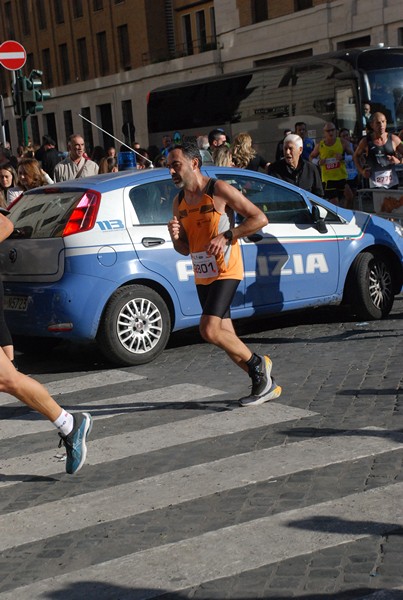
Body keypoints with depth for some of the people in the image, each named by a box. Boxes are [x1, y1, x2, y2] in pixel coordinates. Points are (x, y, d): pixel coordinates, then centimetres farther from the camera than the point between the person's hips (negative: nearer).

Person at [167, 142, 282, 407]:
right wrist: (176, 238, -7)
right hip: (202, 276, 8)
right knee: (227, 339, 8)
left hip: (226, 271, -7)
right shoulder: (179, 201, 10)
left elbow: (260, 218, -12)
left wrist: (226, 236, -20)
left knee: (209, 330, -20)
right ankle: (267, 384, 21)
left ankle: (257, 363, 2)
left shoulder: (219, 189, -11)